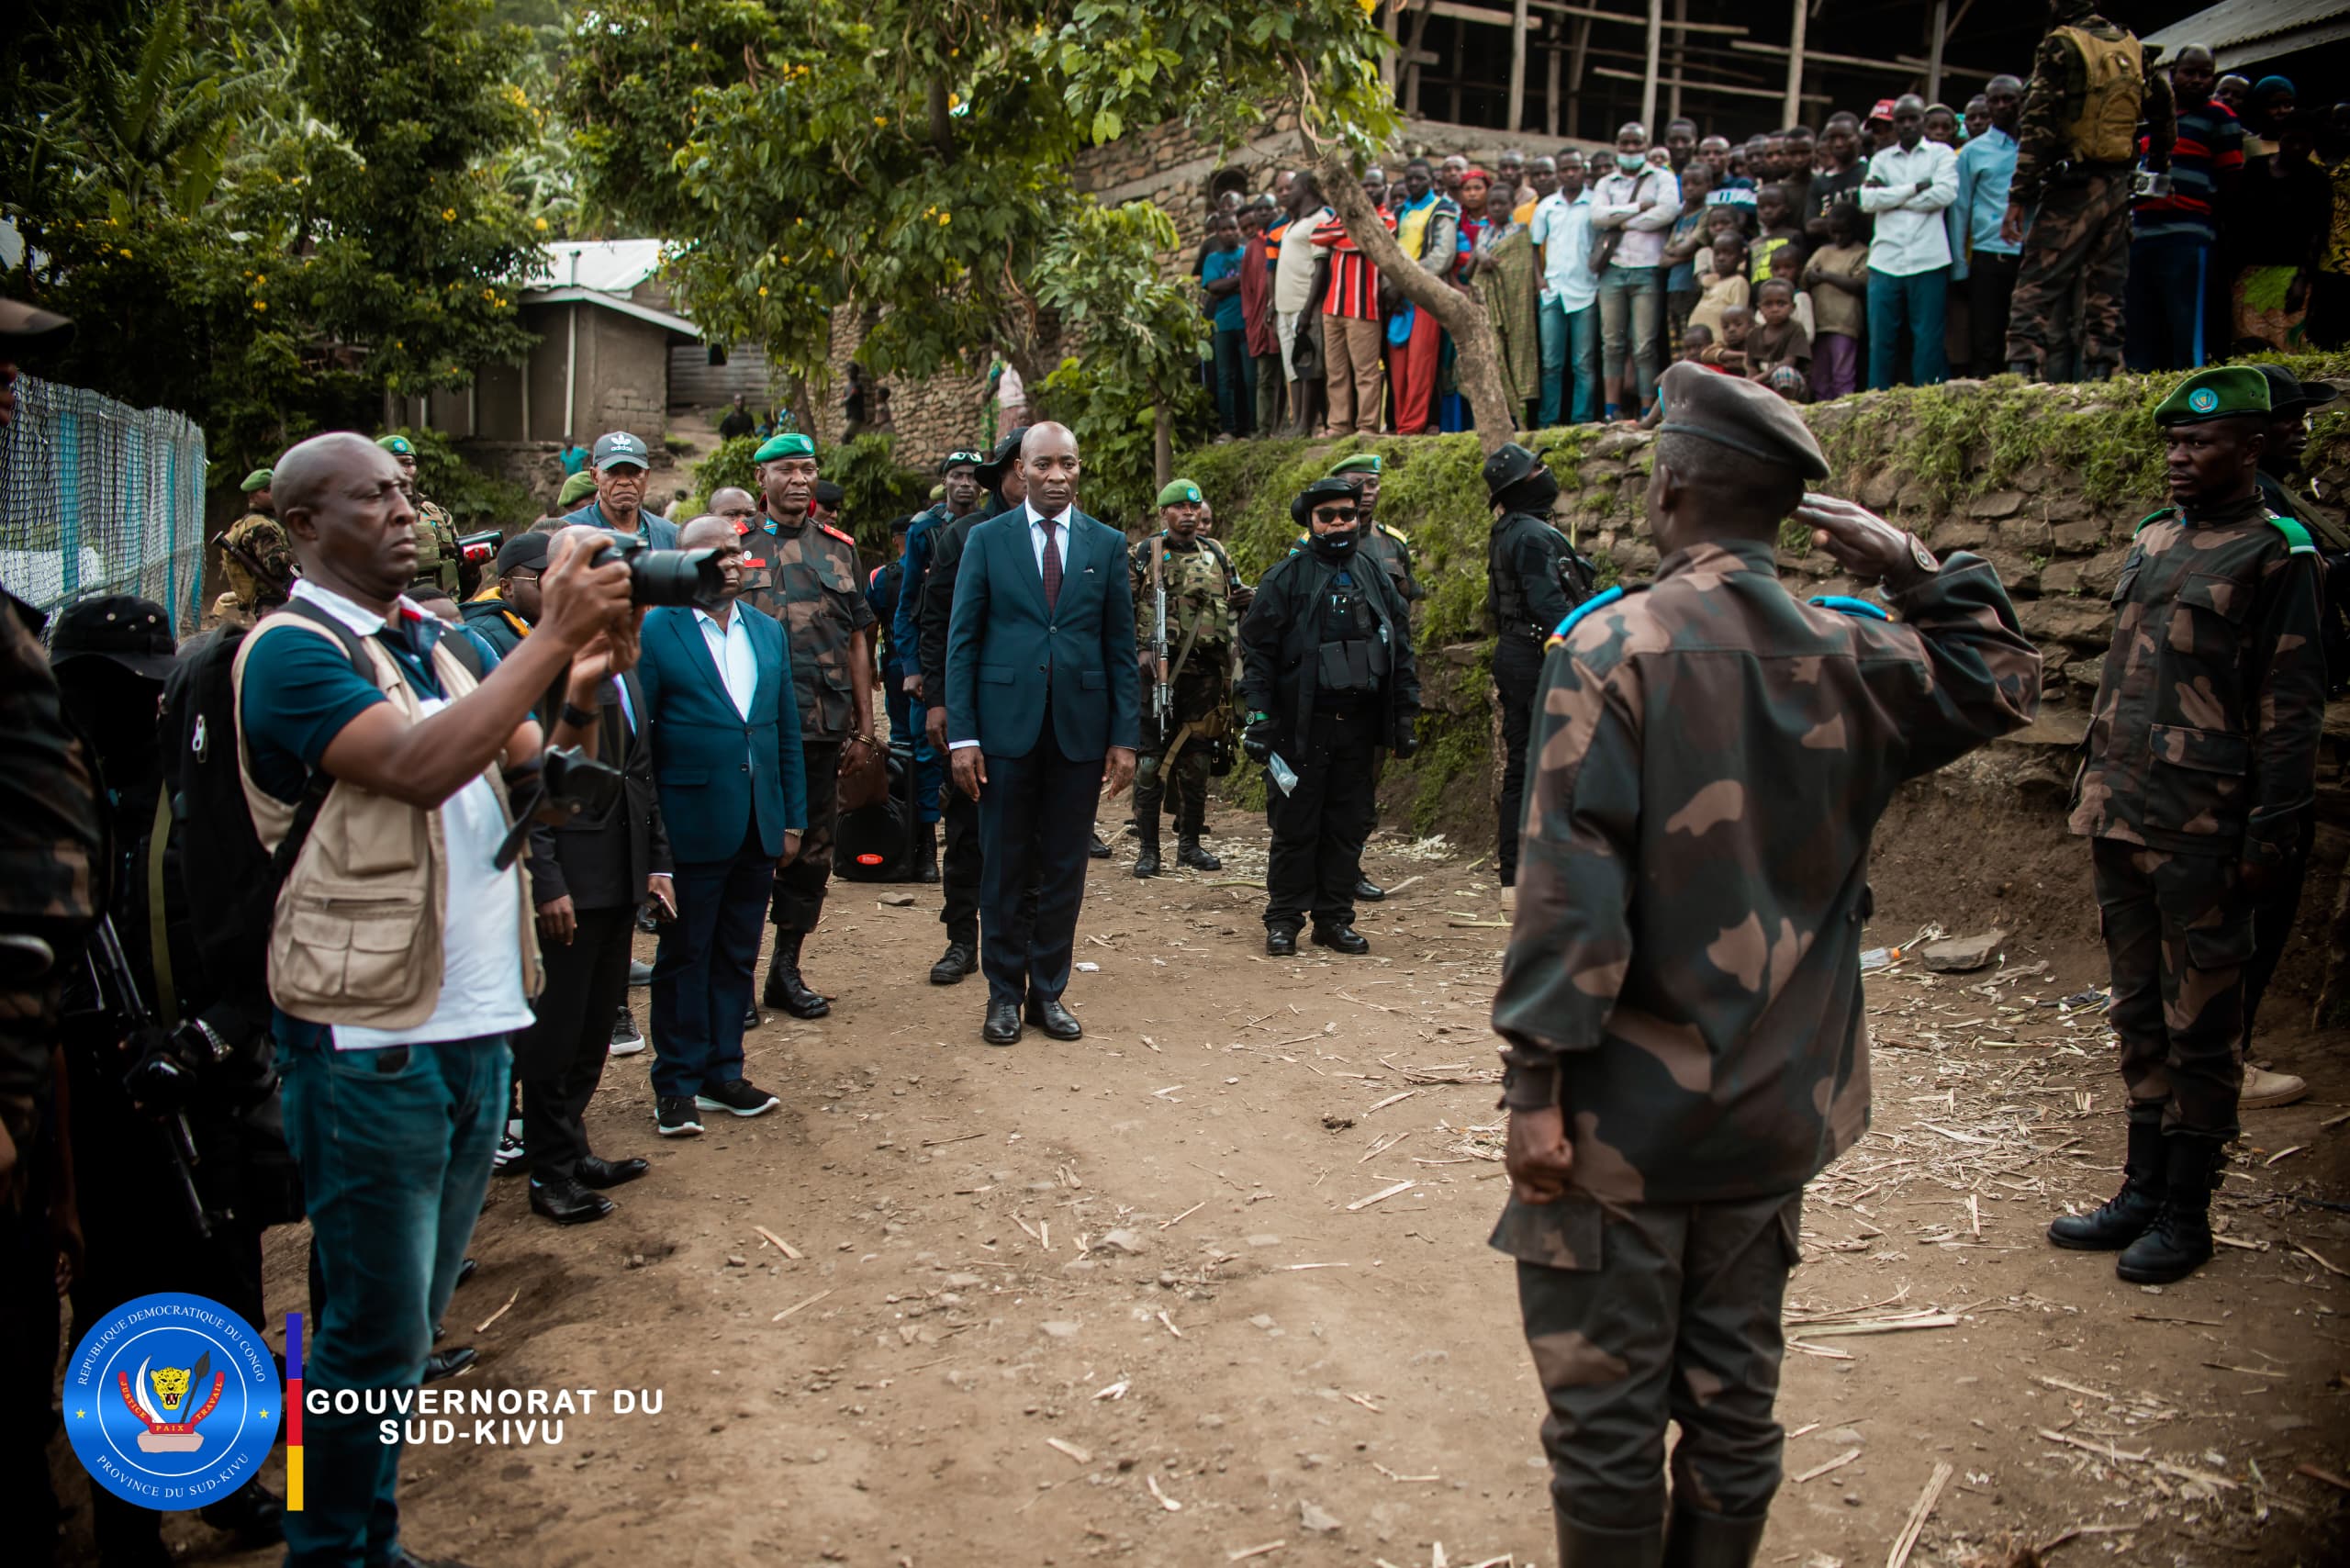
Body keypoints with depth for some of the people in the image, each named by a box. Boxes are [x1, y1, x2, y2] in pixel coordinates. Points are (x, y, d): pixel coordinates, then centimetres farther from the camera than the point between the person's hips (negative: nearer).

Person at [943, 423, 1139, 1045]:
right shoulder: (987, 540, 3)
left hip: (1080, 728, 1)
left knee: (1065, 867, 7)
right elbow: (962, 642, 1)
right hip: (1007, 725, -1)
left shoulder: (1107, 544, 7)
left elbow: (1121, 646, 7)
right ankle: (1004, 994, 18)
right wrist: (961, 734, -6)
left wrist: (1125, 737, 1)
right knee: (1005, 867, 5)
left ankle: (1048, 992, 20)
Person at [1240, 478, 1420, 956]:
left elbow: (1401, 652, 17)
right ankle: (1284, 920, 11)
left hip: (1359, 726, 4)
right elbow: (1257, 651, -3)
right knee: (1295, 827, 1)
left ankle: (1334, 919, 18)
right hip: (1301, 726, -4)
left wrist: (1407, 715, 12)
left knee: (1349, 826, 8)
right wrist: (1259, 715, -10)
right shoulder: (1286, 579, -1)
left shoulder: (1376, 580, 12)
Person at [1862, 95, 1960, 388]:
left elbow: (1946, 193, -7)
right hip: (1885, 261, 2)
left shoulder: (1942, 154, 11)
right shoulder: (1881, 159, 16)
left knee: (1928, 339, -2)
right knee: (1880, 340, 1)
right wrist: (1916, 188, -6)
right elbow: (1868, 201, -1)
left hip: (1928, 261, -2)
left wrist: (1890, 196, -3)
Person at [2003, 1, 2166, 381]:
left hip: (2072, 187, -6)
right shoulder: (2133, 47, 14)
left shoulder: (2061, 46, -7)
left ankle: (2022, 374, -19)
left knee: (2036, 289, -9)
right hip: (2118, 188, 6)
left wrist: (2018, 197, -14)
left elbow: (2038, 125, -14)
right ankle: (2100, 376, 7)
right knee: (2104, 292, 9)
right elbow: (2162, 116, 19)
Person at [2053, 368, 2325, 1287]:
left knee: (2200, 1027, 2)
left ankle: (2186, 1212, 12)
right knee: (2139, 1015, 14)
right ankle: (2143, 1189, 25)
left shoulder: (2275, 555, -6)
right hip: (2121, 822, 7)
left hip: (2202, 832, -7)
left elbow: (2291, 708, -10)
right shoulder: (2152, 541, 14)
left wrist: (2273, 831, -13)